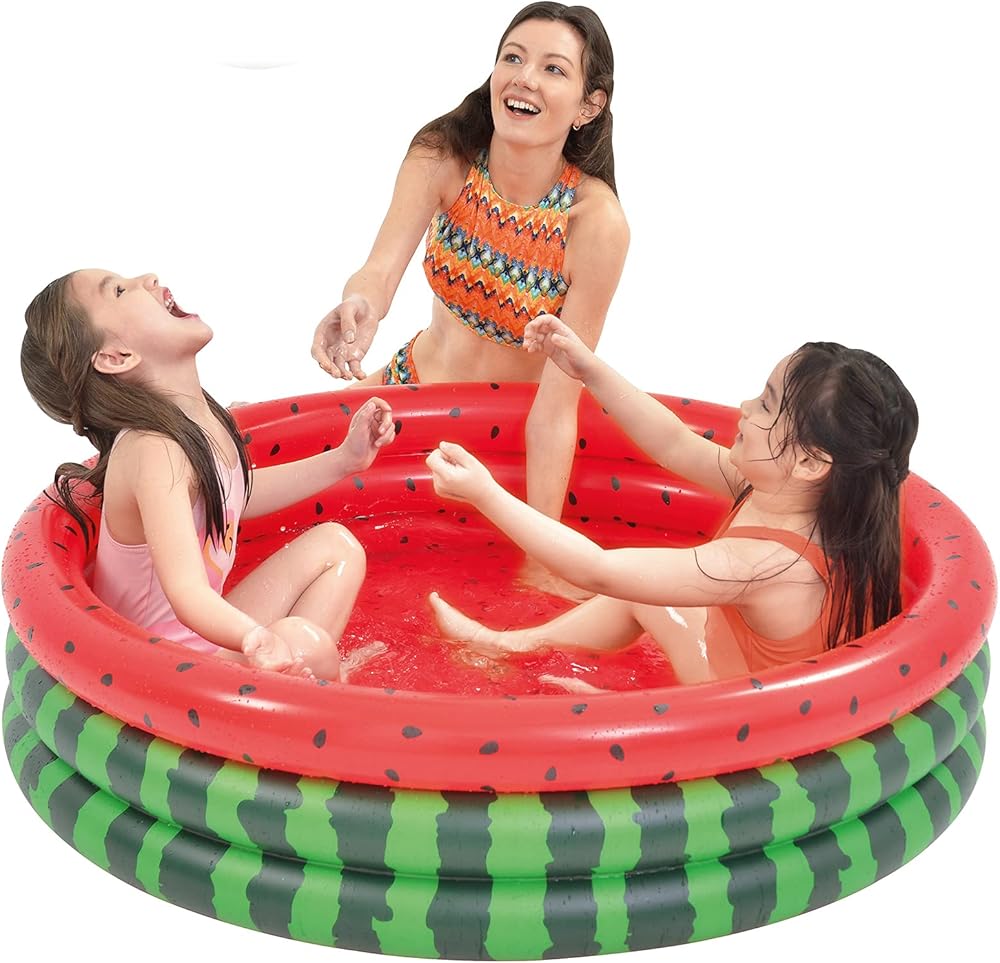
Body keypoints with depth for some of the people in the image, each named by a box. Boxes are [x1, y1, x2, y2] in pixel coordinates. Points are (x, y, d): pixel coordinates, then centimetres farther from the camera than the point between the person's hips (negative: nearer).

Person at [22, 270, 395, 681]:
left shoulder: (199, 418, 0)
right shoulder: (154, 453, -28)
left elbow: (239, 498, 21)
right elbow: (188, 594, -39)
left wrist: (345, 458, 19)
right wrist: (256, 640, -59)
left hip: (204, 632, 10)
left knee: (335, 545, 17)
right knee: (304, 639, -32)